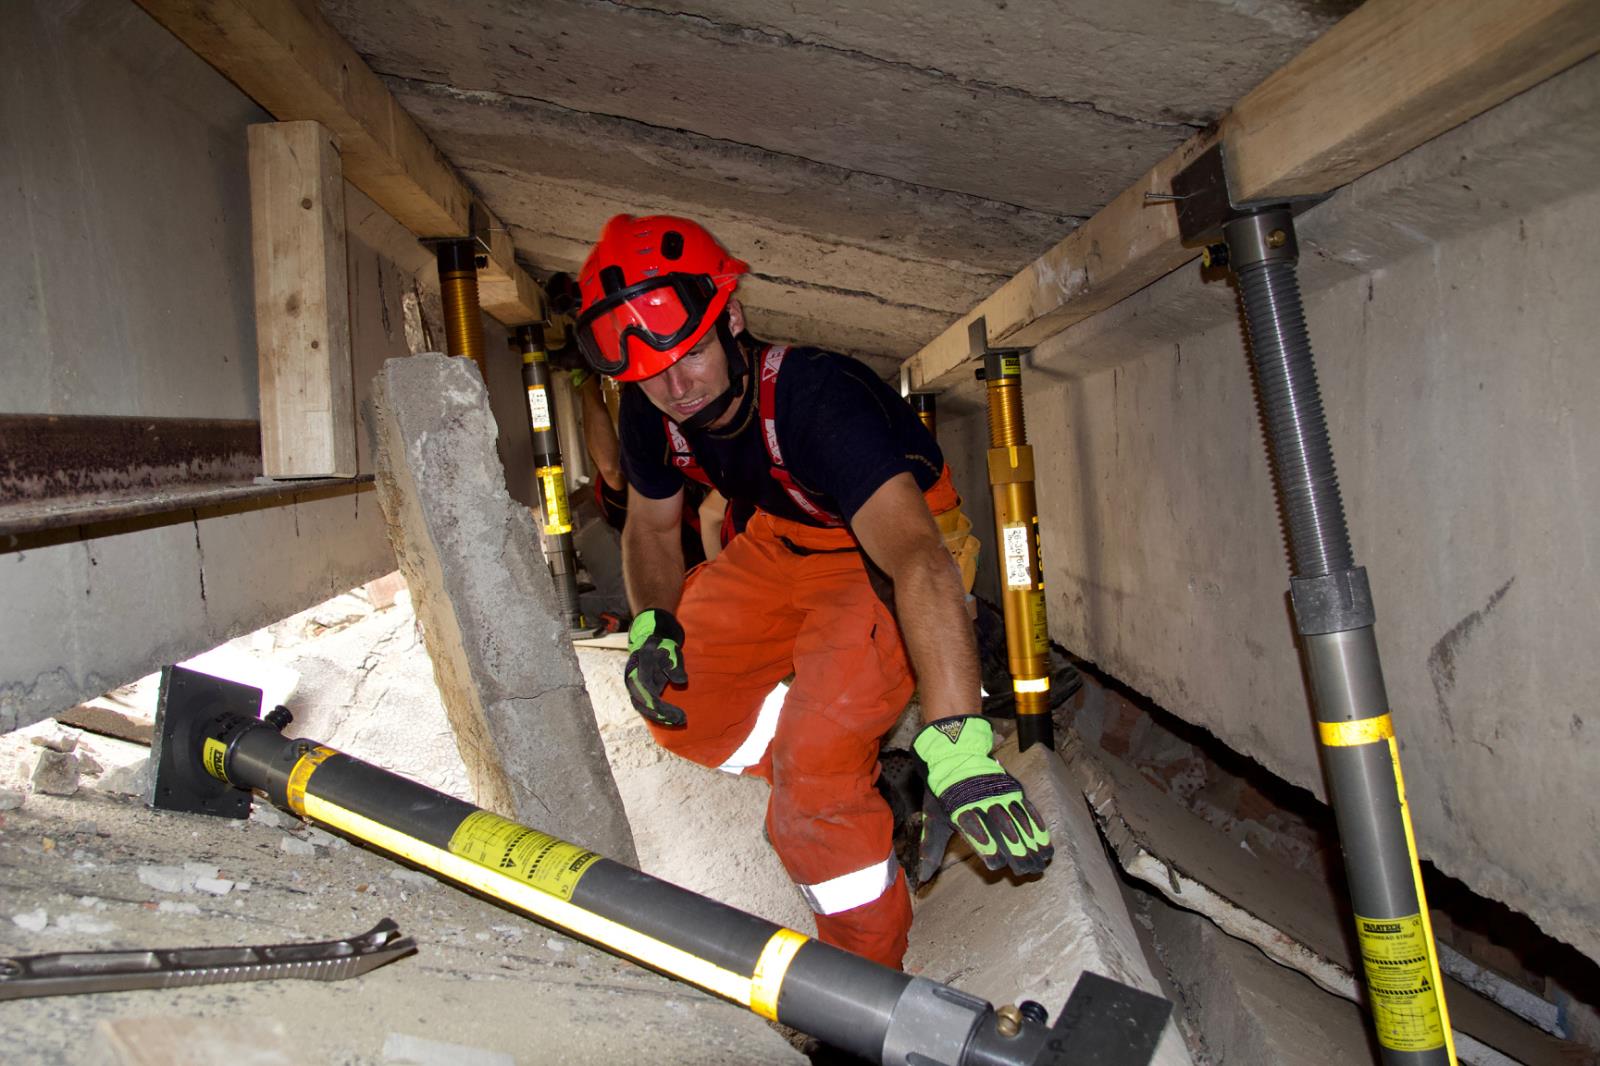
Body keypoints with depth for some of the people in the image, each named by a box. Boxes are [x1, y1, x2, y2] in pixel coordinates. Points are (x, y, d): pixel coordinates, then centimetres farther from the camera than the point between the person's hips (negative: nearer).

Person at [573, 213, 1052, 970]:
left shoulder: (816, 397, -36)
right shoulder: (650, 414, -15)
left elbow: (916, 557, -50)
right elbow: (652, 526, 6)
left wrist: (955, 740, -61)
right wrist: (652, 625, -16)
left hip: (887, 556, -7)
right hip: (784, 544, 7)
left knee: (815, 752, -22)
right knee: (677, 703, 1)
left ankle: (869, 973, 2)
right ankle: (861, 785, 20)